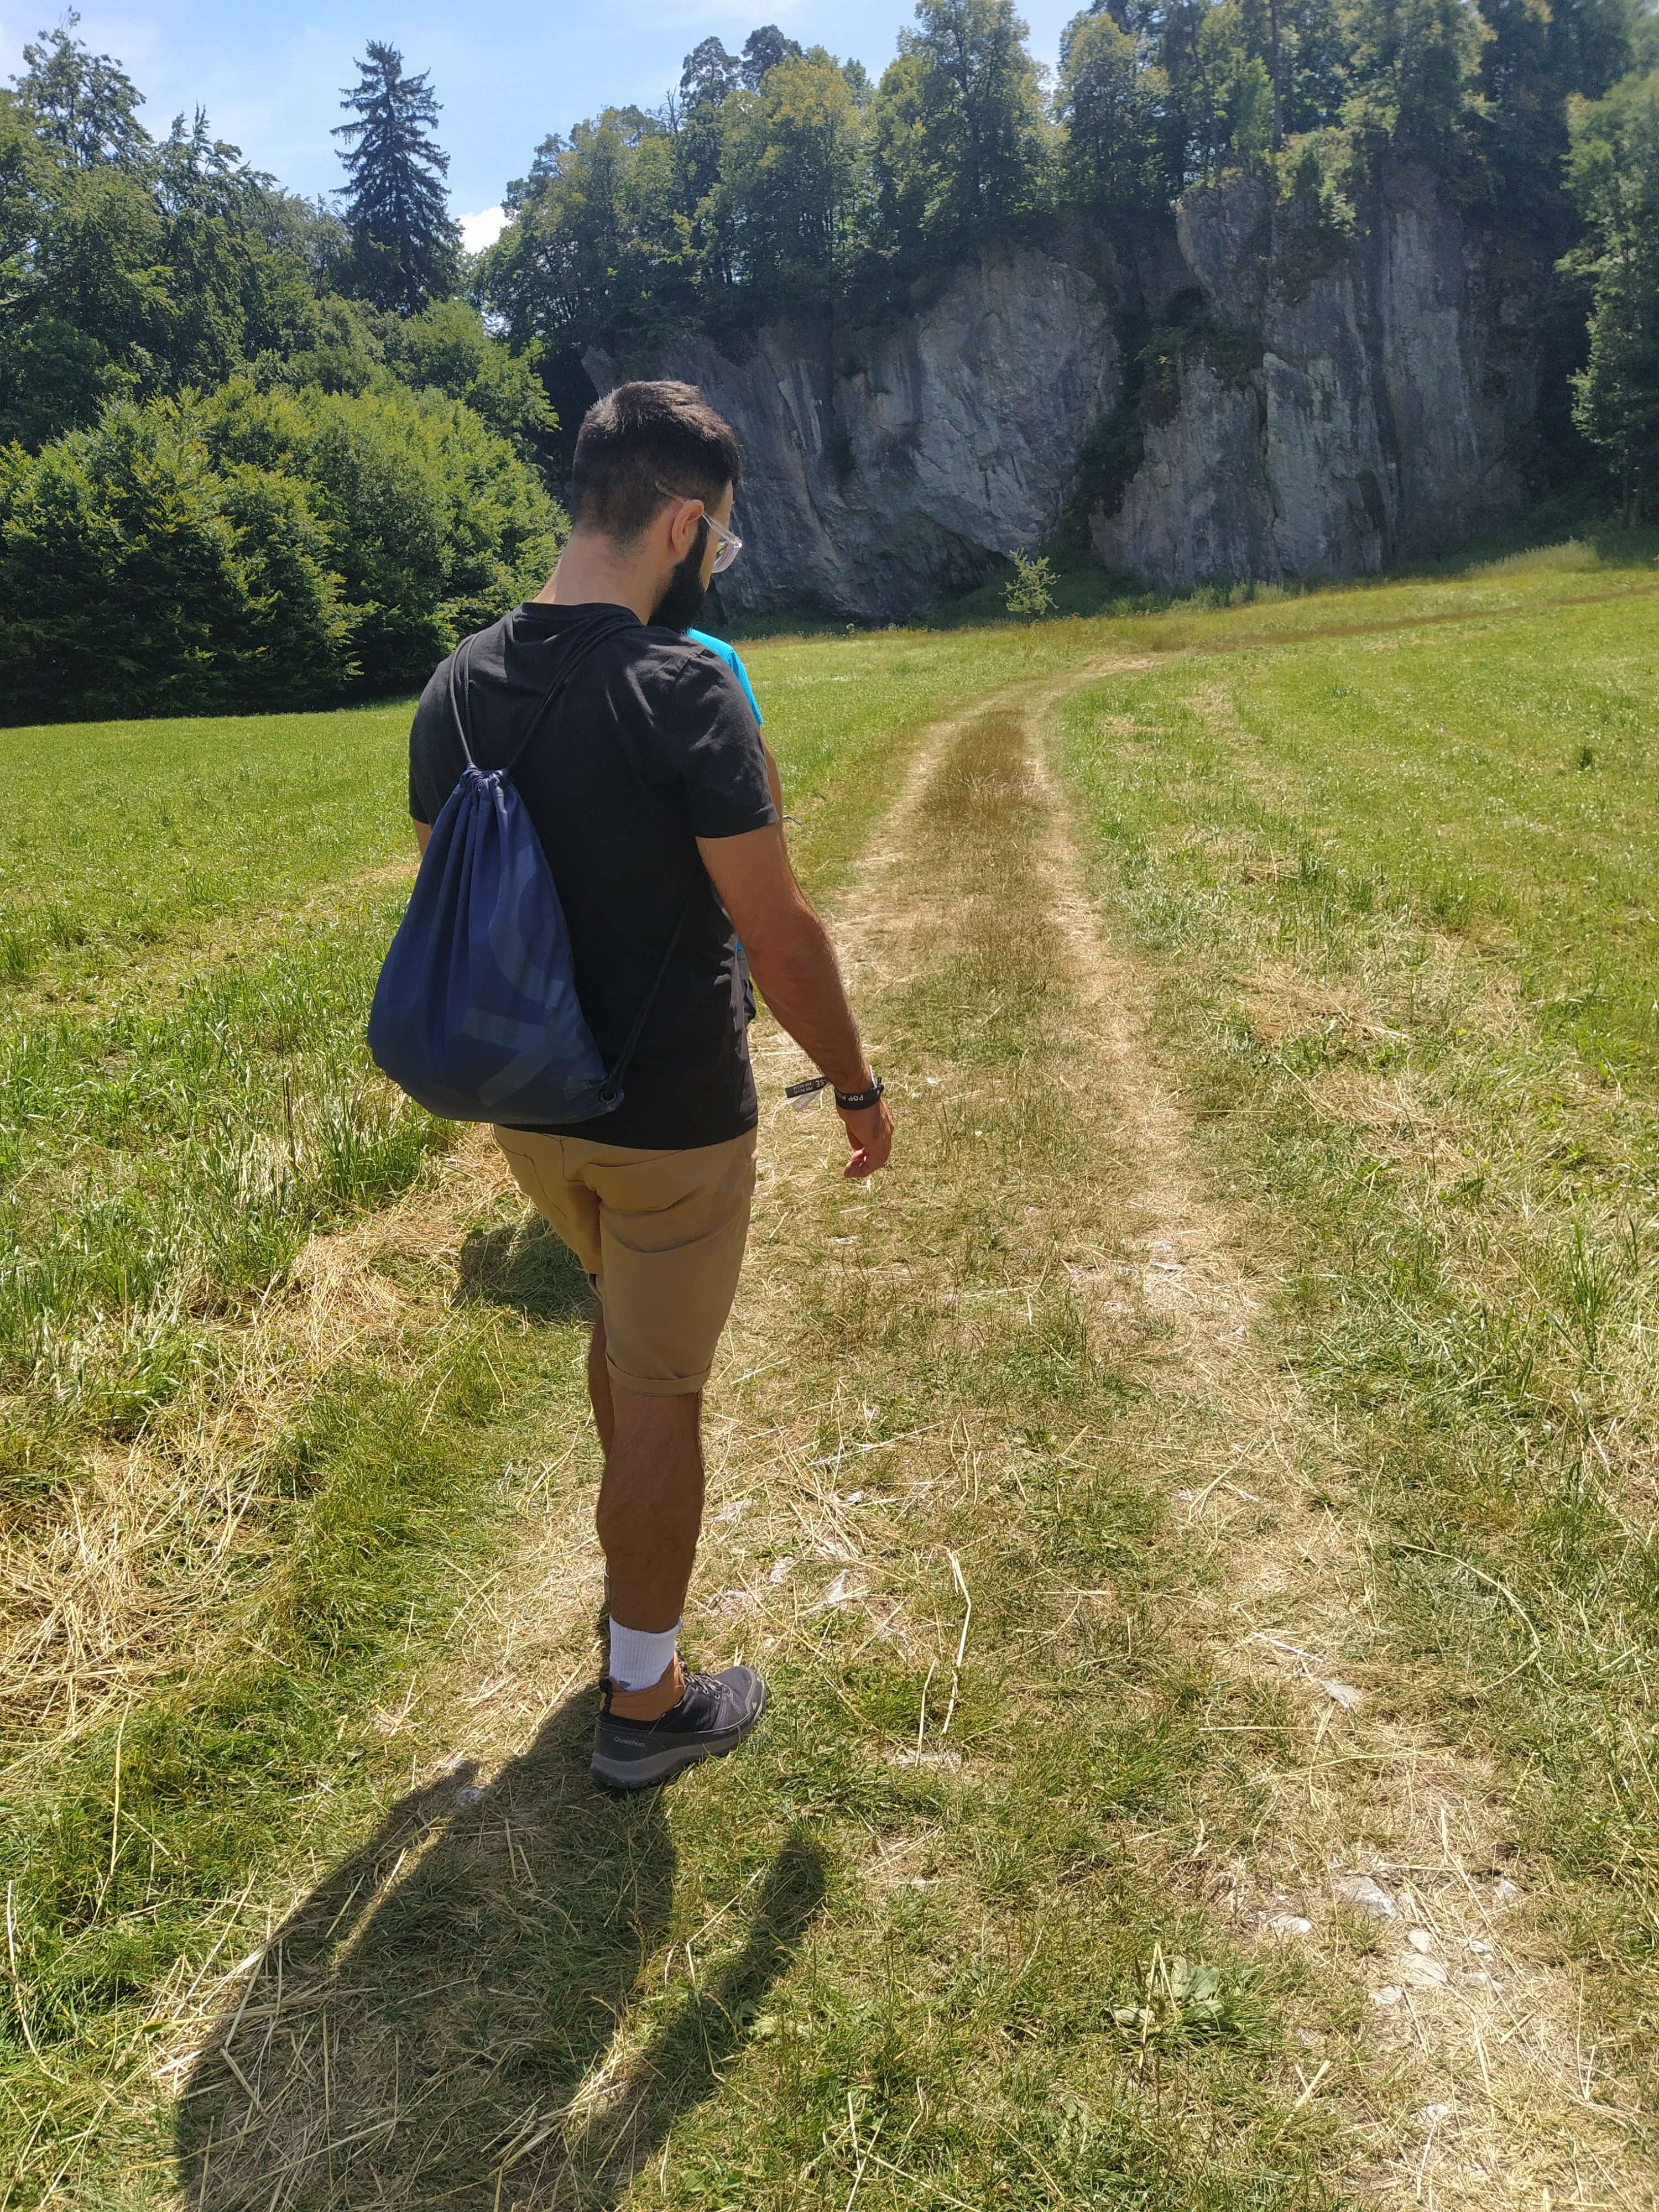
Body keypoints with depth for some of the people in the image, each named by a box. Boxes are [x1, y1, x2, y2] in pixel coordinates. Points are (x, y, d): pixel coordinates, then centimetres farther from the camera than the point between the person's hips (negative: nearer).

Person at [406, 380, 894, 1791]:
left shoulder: (458, 688, 0)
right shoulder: (684, 693, -21)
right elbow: (779, 936, -18)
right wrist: (858, 1090, -4)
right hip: (672, 1122, -7)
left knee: (622, 1312, 30)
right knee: (661, 1395, 8)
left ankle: (638, 1570, 50)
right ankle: (645, 1704, 25)